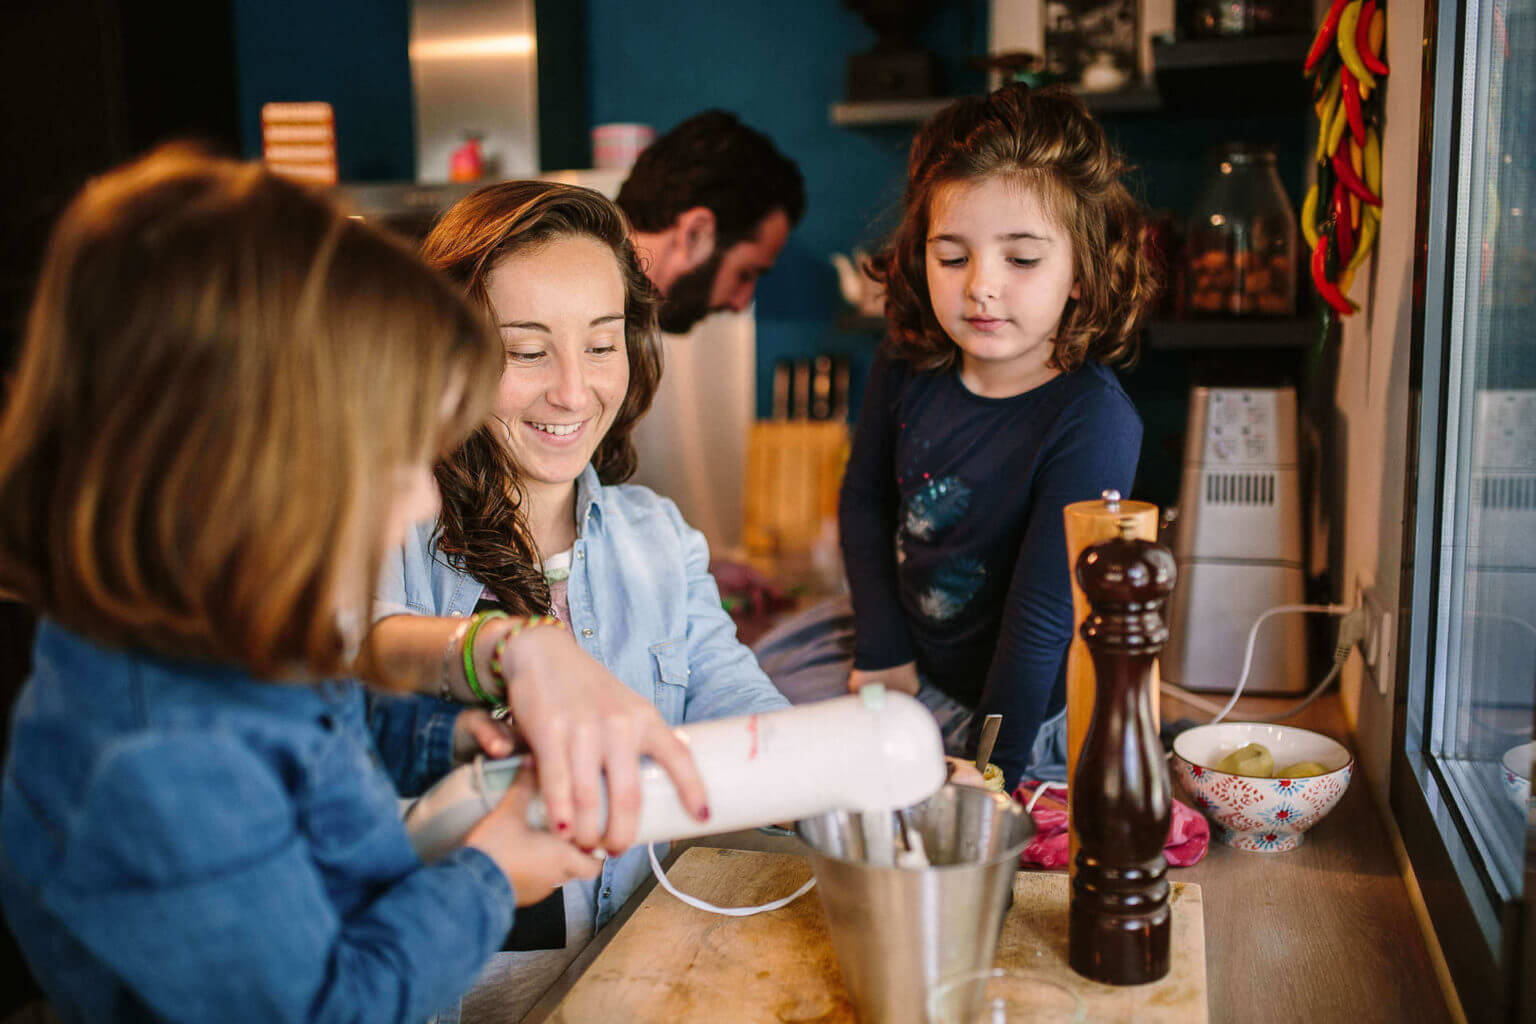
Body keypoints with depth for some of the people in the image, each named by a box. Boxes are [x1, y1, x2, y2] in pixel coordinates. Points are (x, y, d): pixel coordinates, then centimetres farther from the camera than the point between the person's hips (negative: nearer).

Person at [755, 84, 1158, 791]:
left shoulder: (1092, 423, -30)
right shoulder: (907, 367, -12)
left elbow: (1042, 614, -28)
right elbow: (864, 501, 3)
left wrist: (991, 767, -23)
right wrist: (883, 649, -3)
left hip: (1025, 705, -6)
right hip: (907, 643, 6)